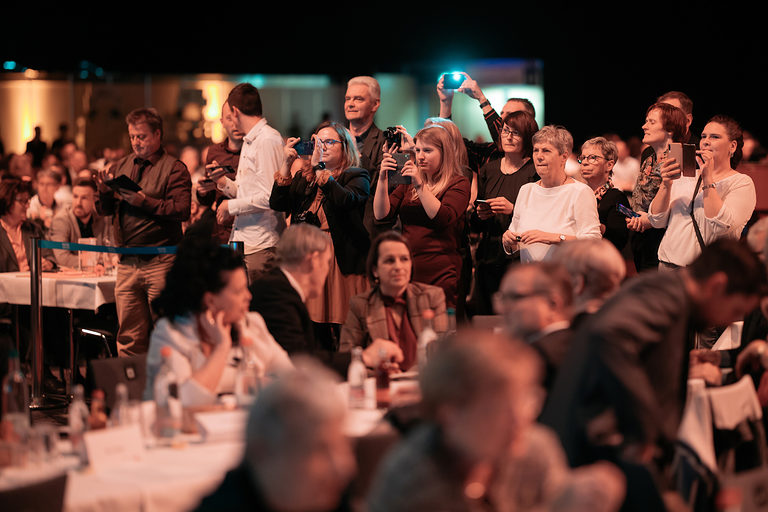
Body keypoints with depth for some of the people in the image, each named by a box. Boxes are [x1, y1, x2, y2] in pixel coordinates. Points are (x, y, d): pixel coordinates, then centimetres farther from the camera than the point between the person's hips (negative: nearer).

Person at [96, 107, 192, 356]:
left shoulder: (174, 169, -1)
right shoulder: (121, 166, 15)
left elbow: (182, 210, -13)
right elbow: (104, 210, 14)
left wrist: (145, 201, -19)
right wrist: (104, 191, -7)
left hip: (160, 262, -5)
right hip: (127, 263, 5)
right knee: (129, 338, 5)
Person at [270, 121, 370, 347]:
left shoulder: (357, 176, 4)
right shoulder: (303, 179, 19)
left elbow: (346, 200, -16)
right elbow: (277, 203, 6)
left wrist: (319, 167, -18)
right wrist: (287, 164, -1)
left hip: (343, 264, -4)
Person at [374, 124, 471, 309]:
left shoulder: (459, 184, 1)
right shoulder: (408, 184, 16)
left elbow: (443, 218, -16)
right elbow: (382, 216, 6)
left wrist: (420, 185, -20)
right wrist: (383, 179, -6)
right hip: (407, 271, 5)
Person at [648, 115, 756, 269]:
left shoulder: (742, 182, 2)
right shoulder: (686, 175, 15)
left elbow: (722, 227, -15)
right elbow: (657, 221, 9)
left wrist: (708, 179, -14)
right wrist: (666, 185, -7)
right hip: (669, 265, 4)